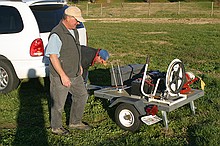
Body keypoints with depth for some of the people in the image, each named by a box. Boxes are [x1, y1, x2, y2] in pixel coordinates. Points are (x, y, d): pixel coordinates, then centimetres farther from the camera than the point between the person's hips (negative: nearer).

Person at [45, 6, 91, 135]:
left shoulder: (73, 30, 7)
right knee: (59, 103, 7)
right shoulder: (56, 35, -23)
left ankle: (75, 122, 34)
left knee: (82, 96, 17)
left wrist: (79, 65, 22)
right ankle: (56, 127, 28)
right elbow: (53, 56, -24)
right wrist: (63, 76, -26)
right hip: (60, 76, -9)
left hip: (75, 74, 9)